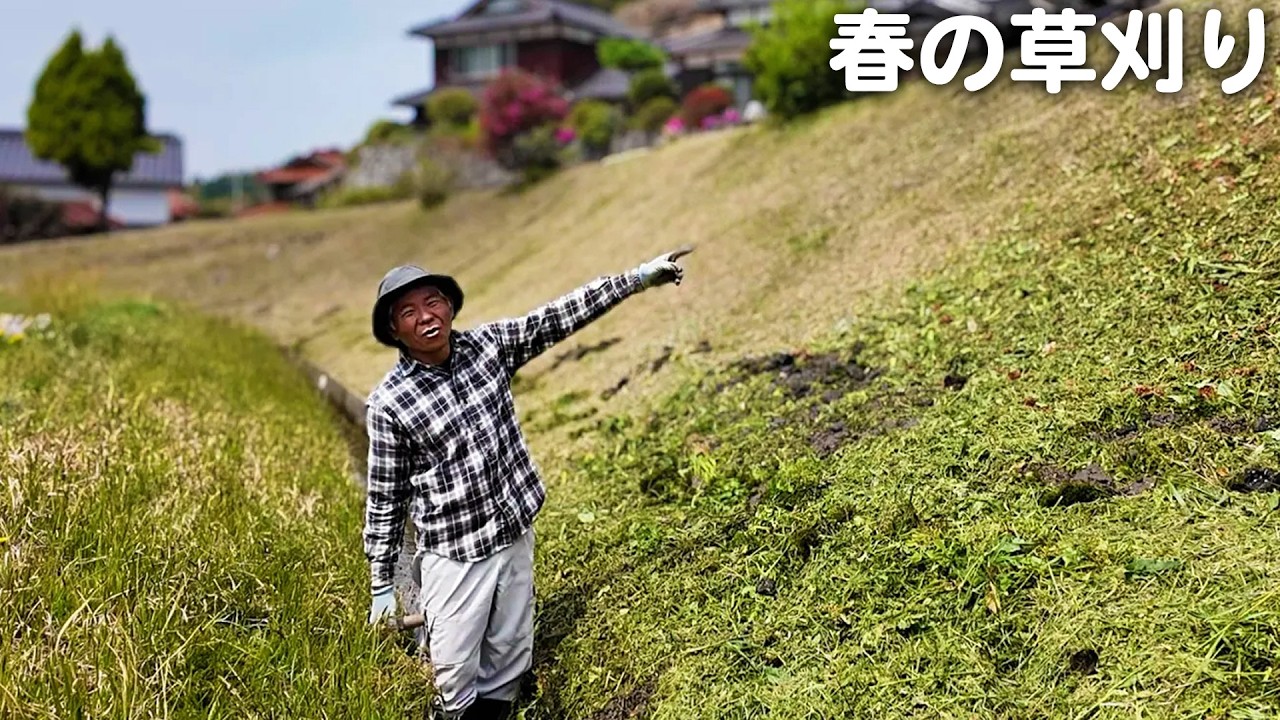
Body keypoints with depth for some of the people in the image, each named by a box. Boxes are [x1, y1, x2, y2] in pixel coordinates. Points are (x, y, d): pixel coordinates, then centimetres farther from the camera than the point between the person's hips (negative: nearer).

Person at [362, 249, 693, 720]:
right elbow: (384, 498, -8)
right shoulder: (389, 404, -14)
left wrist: (637, 277, -3)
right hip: (454, 554, -4)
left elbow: (559, 318, 0)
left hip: (515, 535, 4)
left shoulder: (487, 344, -3)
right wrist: (382, 584, -3)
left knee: (510, 659, 16)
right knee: (455, 670, 5)